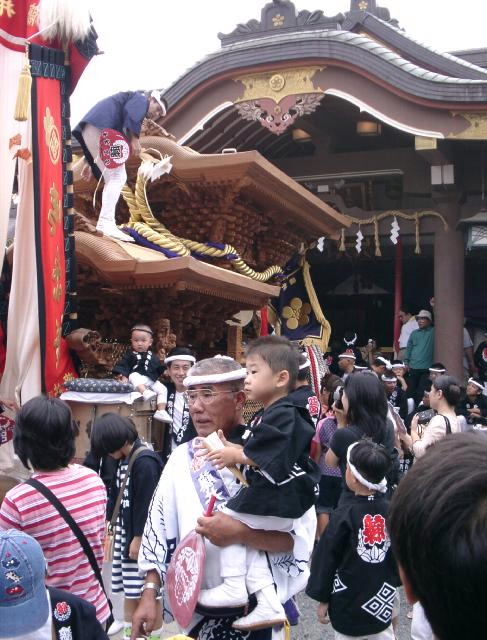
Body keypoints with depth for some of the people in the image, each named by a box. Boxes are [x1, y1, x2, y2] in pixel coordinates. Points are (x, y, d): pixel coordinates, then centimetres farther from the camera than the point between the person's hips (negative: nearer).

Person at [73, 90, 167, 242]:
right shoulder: (141, 99, 13)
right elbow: (130, 112, -14)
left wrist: (89, 162, 27)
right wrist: (134, 138, -17)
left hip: (88, 131, 9)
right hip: (101, 128, -9)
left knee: (112, 178, 9)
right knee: (118, 176, -15)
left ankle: (105, 224, 2)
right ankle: (106, 222, -26)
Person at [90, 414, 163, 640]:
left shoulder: (145, 461, -19)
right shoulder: (124, 460, 9)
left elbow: (148, 503, -20)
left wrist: (139, 538, -18)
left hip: (143, 536, -8)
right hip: (124, 532, 8)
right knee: (129, 590, 15)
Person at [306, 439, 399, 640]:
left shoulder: (344, 514, -18)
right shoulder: (391, 511, -6)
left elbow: (326, 558, -11)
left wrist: (323, 598, 0)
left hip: (348, 607, -3)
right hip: (382, 604, 4)